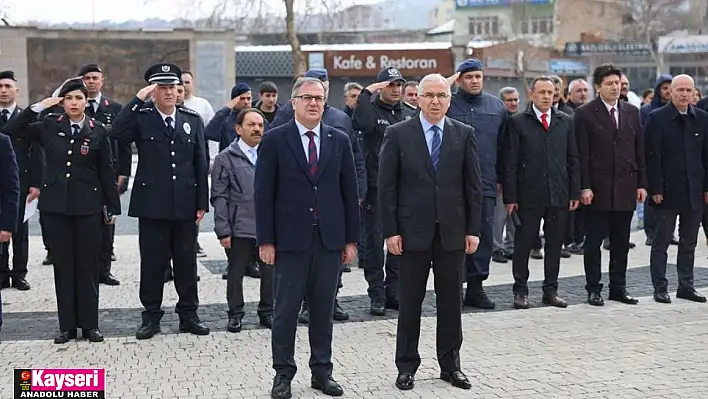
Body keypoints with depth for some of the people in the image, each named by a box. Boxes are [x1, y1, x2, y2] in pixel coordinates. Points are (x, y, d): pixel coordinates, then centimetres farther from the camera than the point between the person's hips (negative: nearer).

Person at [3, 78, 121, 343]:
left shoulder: (98, 131, 0)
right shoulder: (49, 126, 4)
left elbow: (106, 171, 2)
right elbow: (13, 130, -2)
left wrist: (113, 207, 2)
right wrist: (37, 108, -8)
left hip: (88, 207, -1)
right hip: (55, 205, 2)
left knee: (87, 265, 4)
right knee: (63, 266, 7)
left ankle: (89, 324, 13)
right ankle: (67, 325, 14)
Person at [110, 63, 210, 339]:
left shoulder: (192, 120, 8)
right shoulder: (141, 118, 1)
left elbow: (201, 164, 7)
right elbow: (117, 133, -21)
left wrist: (202, 202, 3)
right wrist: (138, 99, -20)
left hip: (185, 205, 2)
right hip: (152, 205, -2)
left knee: (186, 262, 9)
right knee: (152, 262, 5)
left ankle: (188, 314, 20)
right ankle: (151, 316, 16)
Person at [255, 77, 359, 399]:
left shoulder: (339, 140, 7)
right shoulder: (275, 140, -1)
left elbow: (349, 192, 8)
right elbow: (264, 194, -3)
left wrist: (351, 239, 5)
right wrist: (265, 240, -7)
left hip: (330, 239, 3)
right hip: (290, 239, -2)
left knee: (324, 309, 9)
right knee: (286, 309, 3)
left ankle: (322, 371, 19)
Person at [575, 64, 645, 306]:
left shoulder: (632, 112, 11)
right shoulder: (585, 114, -3)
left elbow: (639, 150, 12)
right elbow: (582, 155, -7)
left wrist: (642, 183, 6)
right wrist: (584, 187, -13)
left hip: (625, 188, 4)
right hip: (598, 188, -4)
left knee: (621, 243, 10)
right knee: (593, 242, 2)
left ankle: (618, 287, 19)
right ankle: (593, 289, 10)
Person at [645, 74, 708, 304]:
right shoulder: (657, 118, -5)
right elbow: (652, 157, -8)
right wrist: (655, 188, -12)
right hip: (668, 191, -4)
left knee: (689, 243, 11)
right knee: (661, 243, 3)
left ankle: (686, 286, 20)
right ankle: (660, 288, 10)